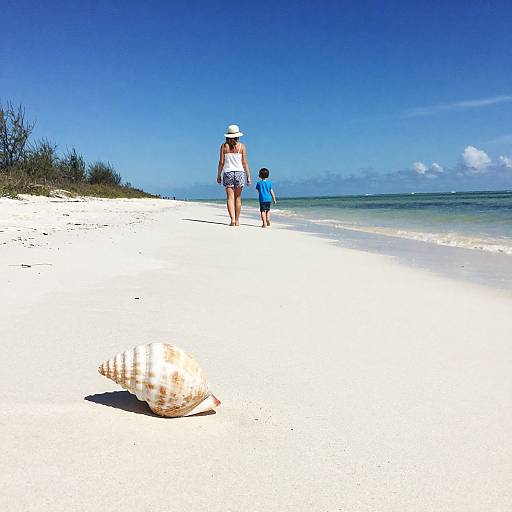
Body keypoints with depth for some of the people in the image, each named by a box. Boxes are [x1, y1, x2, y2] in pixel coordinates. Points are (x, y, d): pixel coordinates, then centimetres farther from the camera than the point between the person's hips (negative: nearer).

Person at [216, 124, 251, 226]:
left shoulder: (224, 146, 1)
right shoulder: (241, 146, 0)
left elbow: (221, 162, 1)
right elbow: (244, 163, -1)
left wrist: (218, 175, 9)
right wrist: (248, 176, 4)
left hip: (228, 173, 0)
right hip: (239, 172, 0)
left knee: (230, 197, -2)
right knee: (238, 197, 9)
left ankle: (232, 219, -16)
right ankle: (237, 220, 13)